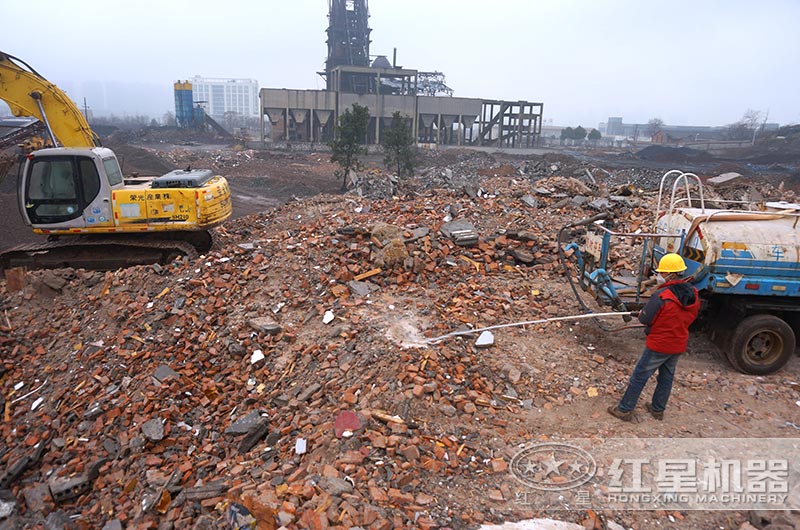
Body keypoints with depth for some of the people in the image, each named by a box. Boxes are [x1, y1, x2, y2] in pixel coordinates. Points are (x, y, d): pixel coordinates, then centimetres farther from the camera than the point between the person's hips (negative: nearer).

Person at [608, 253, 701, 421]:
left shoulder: (662, 295, -27)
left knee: (639, 376, 4)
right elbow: (691, 317, 9)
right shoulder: (693, 294, -5)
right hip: (679, 345, 7)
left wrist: (641, 313, 3)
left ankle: (625, 410, 12)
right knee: (666, 377, 21)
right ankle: (658, 409, 35)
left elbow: (645, 319, -18)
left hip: (658, 345, -7)